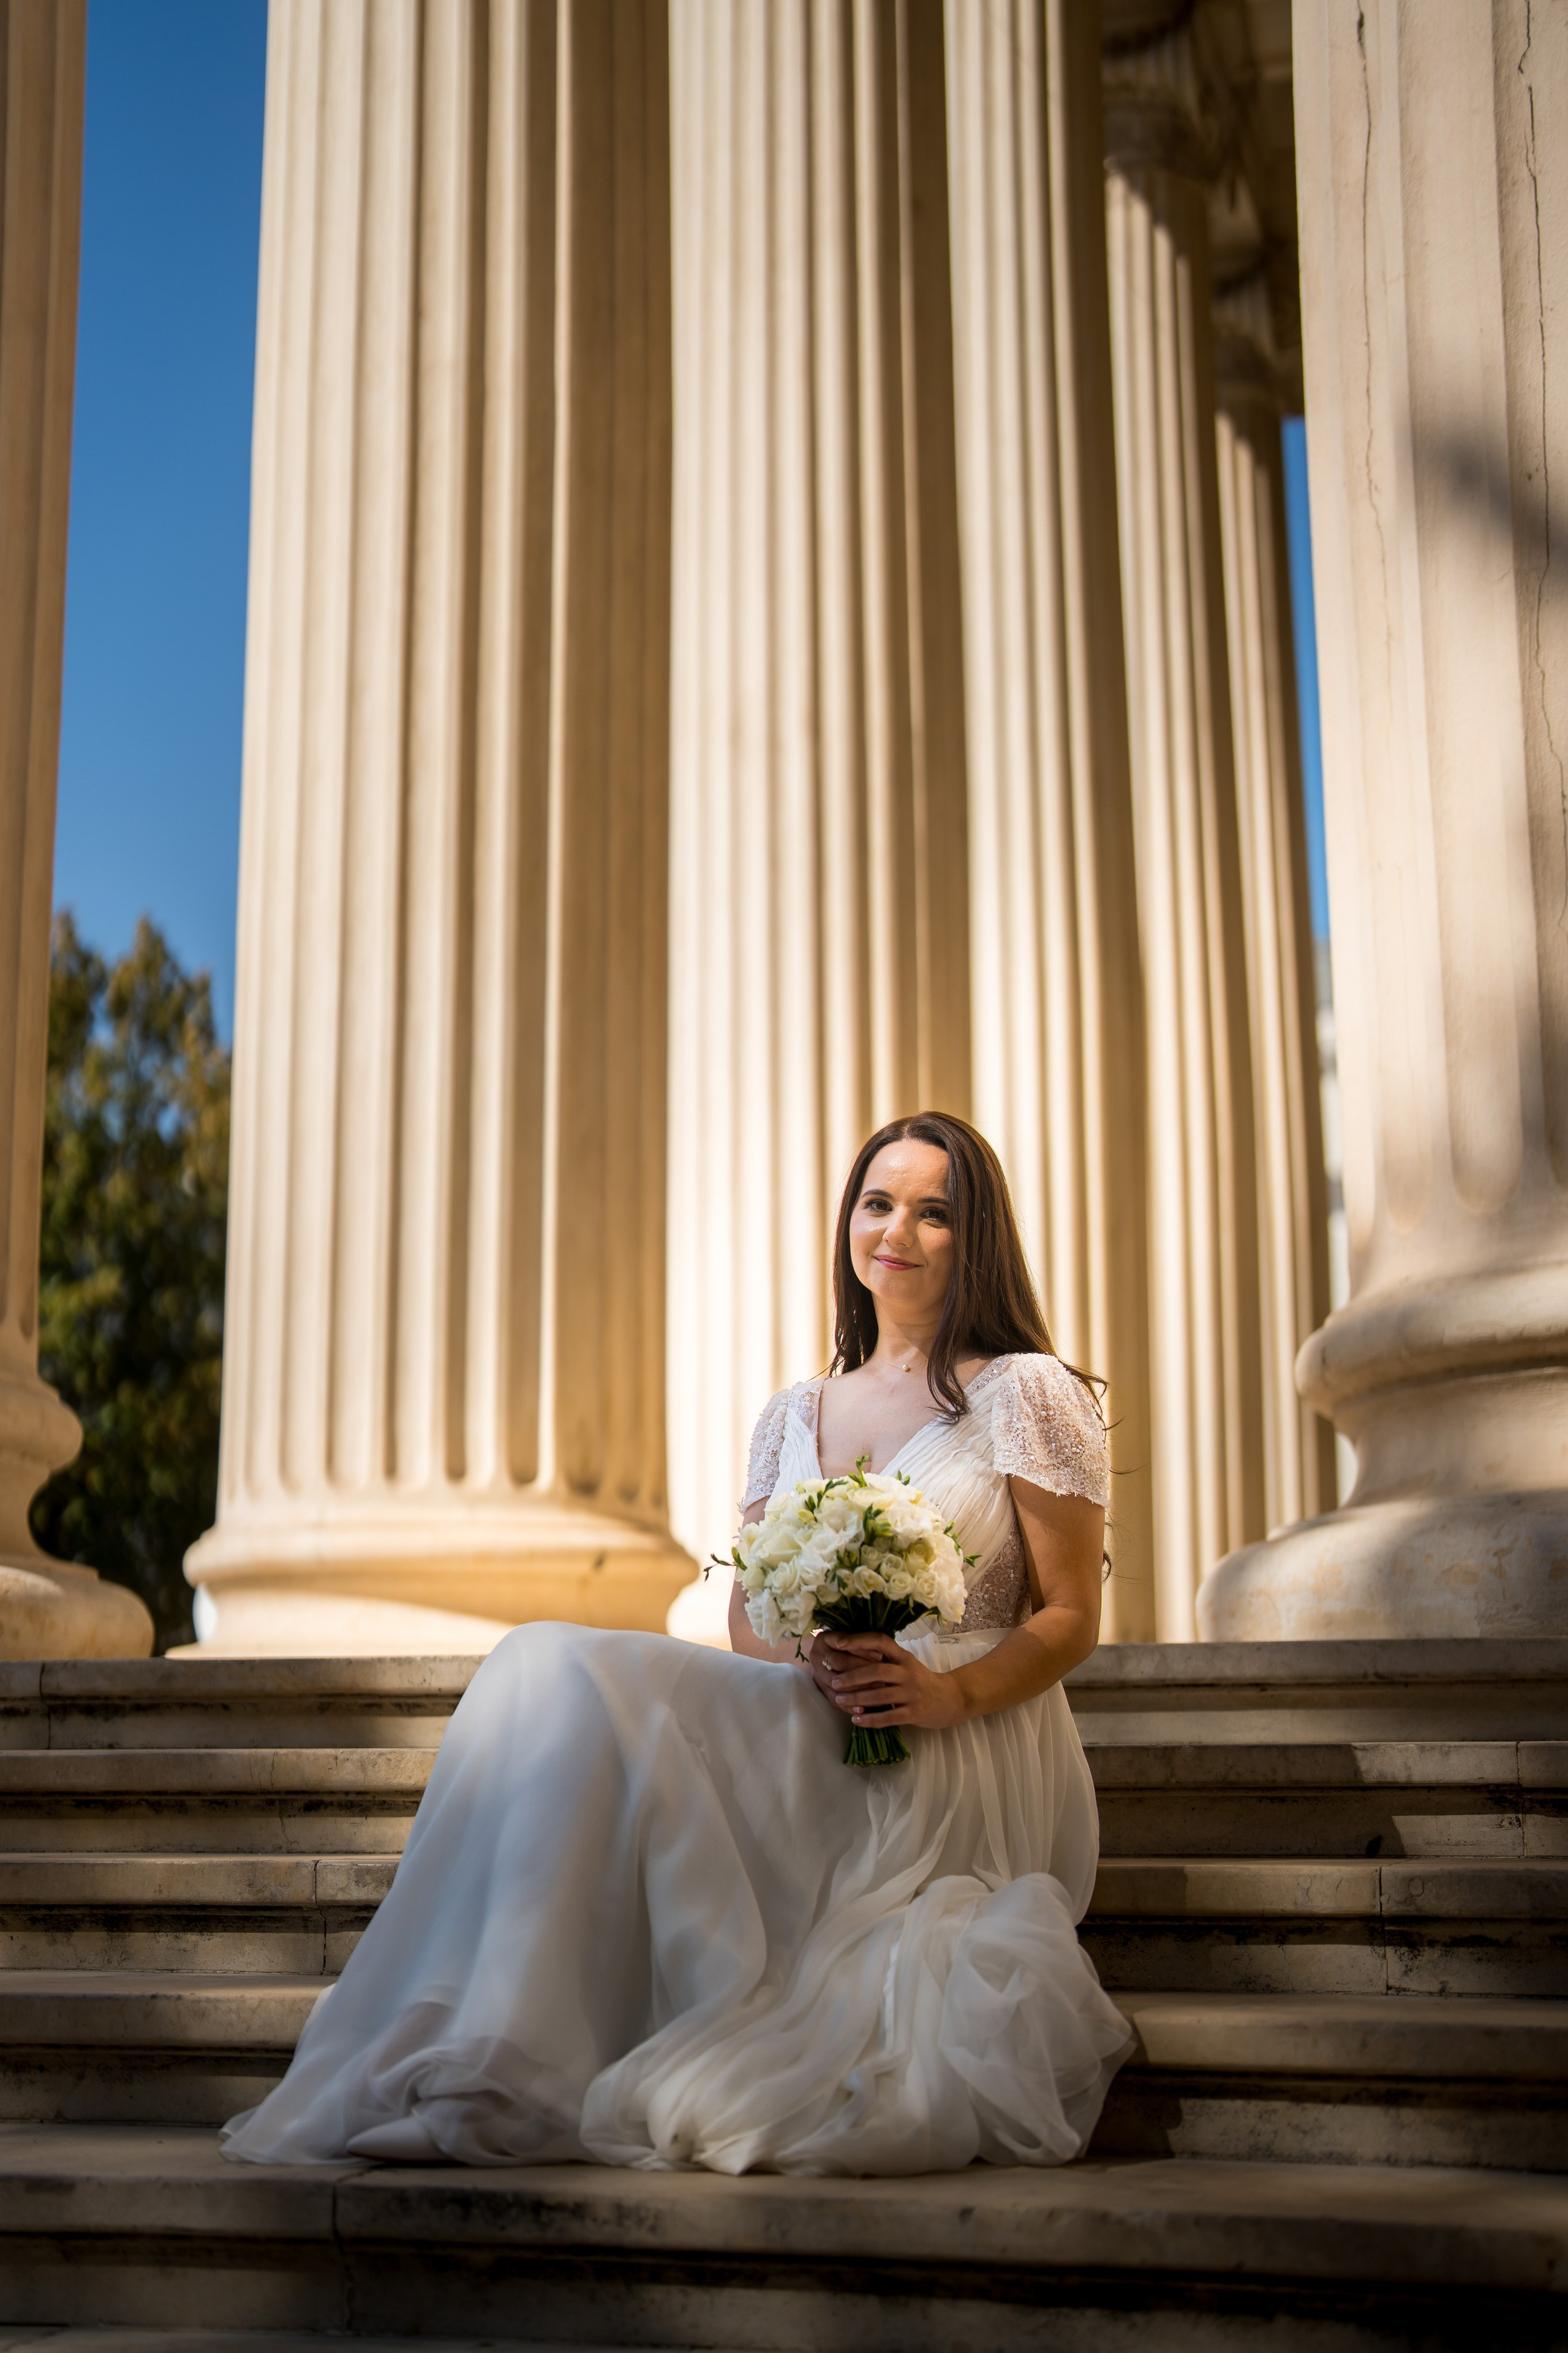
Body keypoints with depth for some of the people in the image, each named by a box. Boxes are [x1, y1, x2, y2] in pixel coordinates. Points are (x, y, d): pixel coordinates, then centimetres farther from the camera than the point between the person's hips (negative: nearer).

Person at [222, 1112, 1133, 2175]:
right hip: (815, 1733, 6)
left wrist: (949, 1690, -17)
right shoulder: (794, 1416, 19)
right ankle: (493, 2065, -25)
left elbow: (1070, 1620, 1)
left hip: (969, 1759, -6)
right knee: (554, 1667, -20)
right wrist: (813, 1660, -9)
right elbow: (749, 1617, 14)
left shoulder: (1027, 1393, 4)